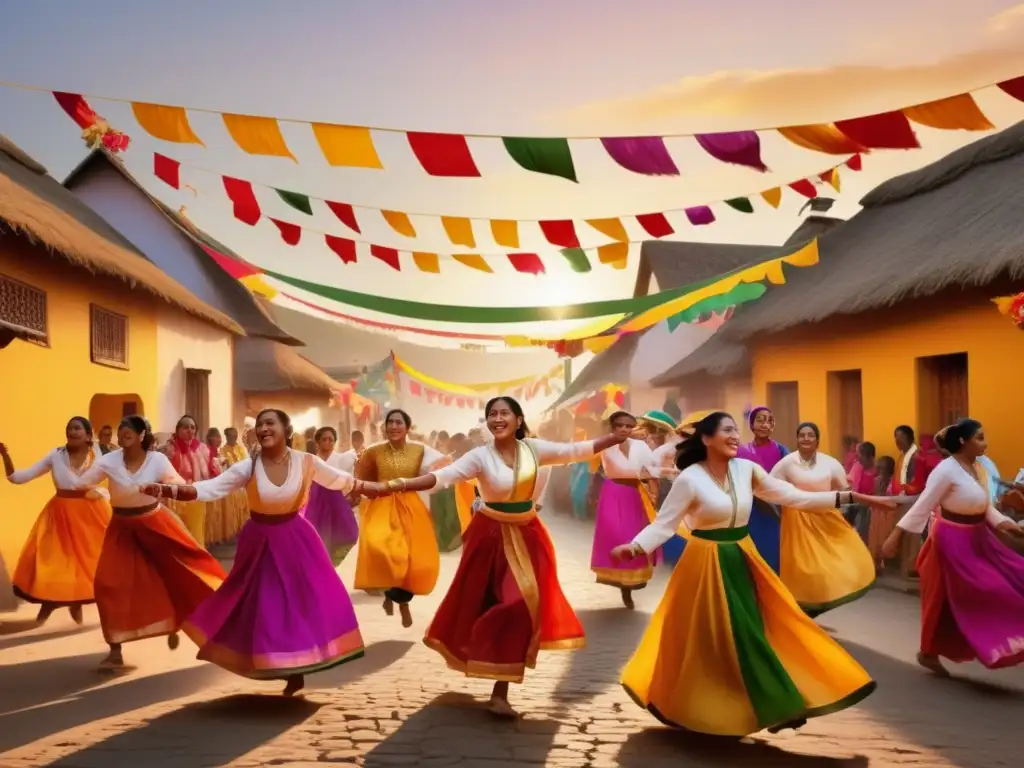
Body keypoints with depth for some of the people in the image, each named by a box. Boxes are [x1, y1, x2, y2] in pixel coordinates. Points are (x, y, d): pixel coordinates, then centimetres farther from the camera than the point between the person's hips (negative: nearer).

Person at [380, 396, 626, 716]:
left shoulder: (534, 448, -2)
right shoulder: (481, 456, -12)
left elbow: (577, 450, 1)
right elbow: (444, 475, -24)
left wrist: (620, 437, -2)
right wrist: (405, 485, -40)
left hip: (527, 535, 3)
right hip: (492, 536, -3)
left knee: (522, 605, 0)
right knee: (491, 606, 0)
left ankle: (500, 691, 8)